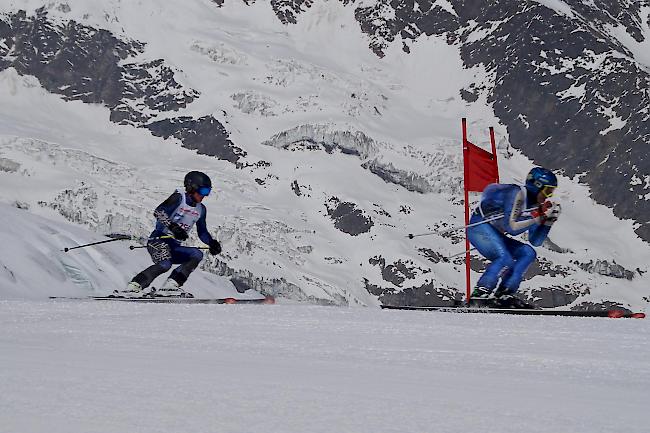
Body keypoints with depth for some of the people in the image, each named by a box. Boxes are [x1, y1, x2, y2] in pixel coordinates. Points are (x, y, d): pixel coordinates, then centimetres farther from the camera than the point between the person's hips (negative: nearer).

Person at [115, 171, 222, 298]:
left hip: (174, 247, 8)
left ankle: (170, 286, -24)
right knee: (165, 264, -33)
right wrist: (173, 227, -32)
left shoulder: (201, 209, 15)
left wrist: (212, 243, 7)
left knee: (197, 255, -15)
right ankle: (133, 287, -33)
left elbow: (202, 232, 26)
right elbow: (158, 212, -18)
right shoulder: (179, 198, -5)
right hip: (159, 239, -7)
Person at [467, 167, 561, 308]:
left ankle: (503, 295, -9)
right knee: (505, 259, -27)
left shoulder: (536, 206, 9)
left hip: (495, 235, 9)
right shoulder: (518, 194, -15)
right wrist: (539, 218, -21)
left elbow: (535, 242, 11)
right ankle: (480, 293, -24)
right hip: (479, 226, -9)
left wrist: (549, 221, -1)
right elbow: (510, 227, -23)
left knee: (528, 253, -2)